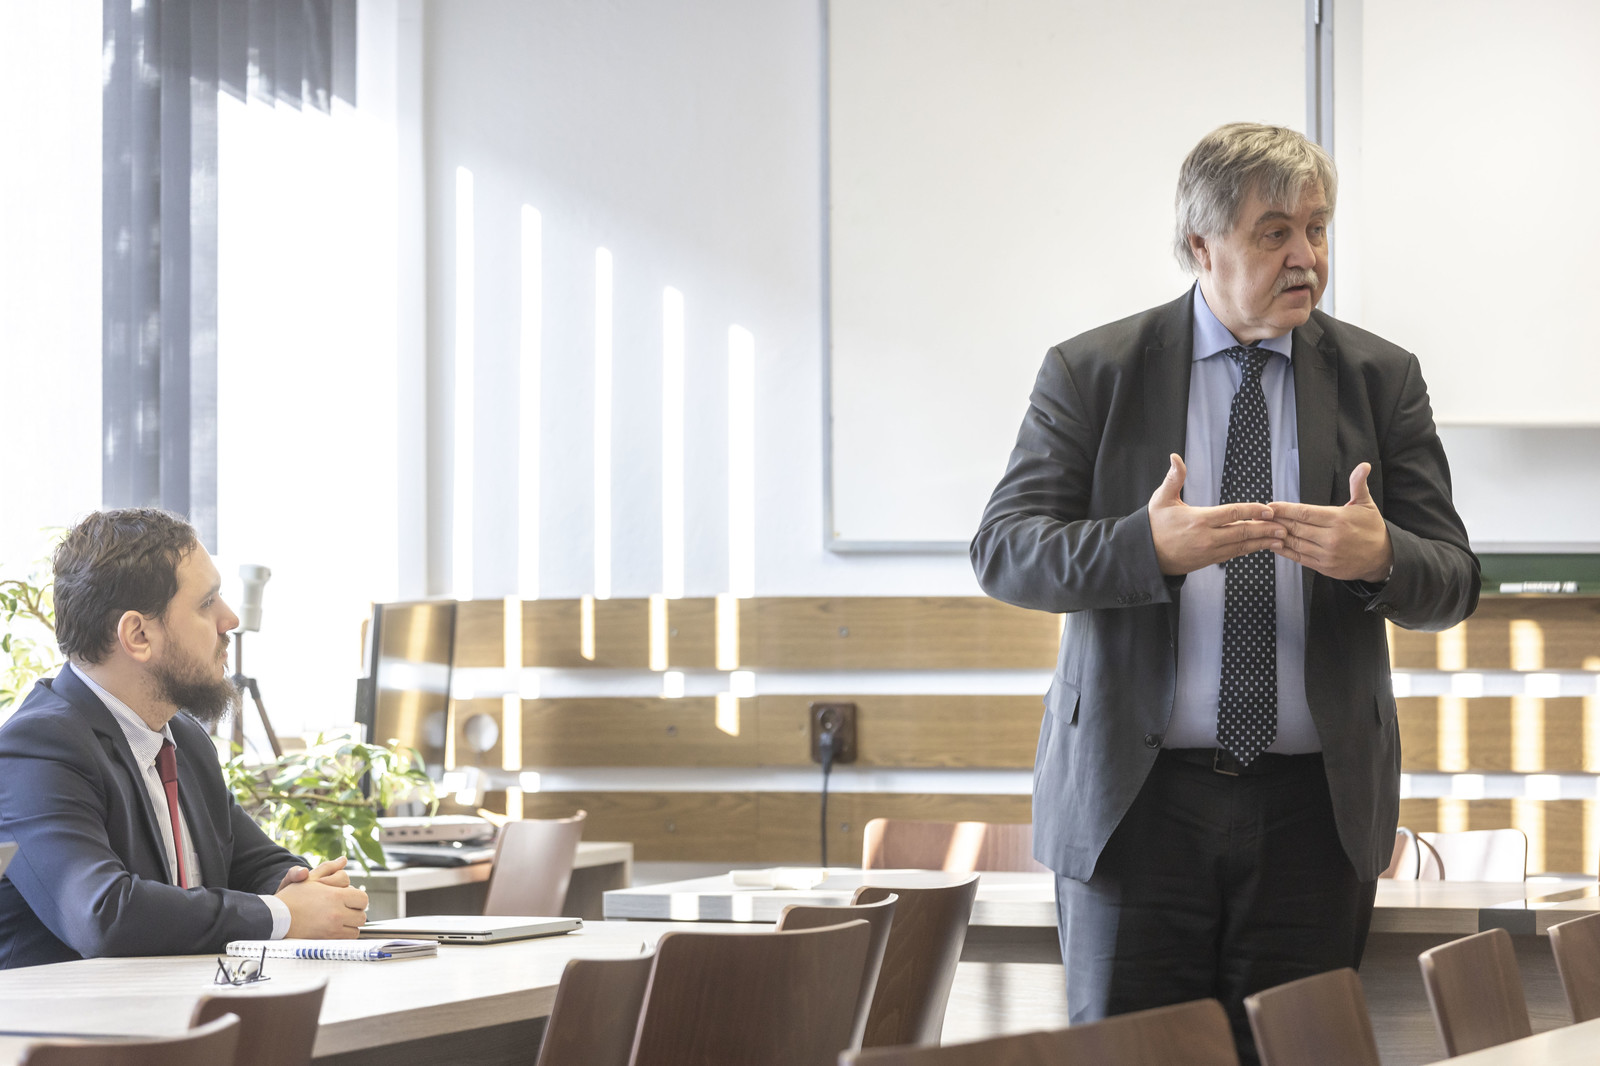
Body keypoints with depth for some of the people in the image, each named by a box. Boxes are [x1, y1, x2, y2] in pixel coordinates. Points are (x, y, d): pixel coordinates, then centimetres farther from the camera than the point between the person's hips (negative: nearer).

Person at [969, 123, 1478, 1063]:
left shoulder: (1380, 378, 7)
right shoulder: (1092, 373, 2)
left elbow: (1454, 582, 4)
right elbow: (1003, 552, -5)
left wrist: (1380, 558, -20)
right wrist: (1149, 547, -22)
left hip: (1316, 807, 1)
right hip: (1137, 798, -1)